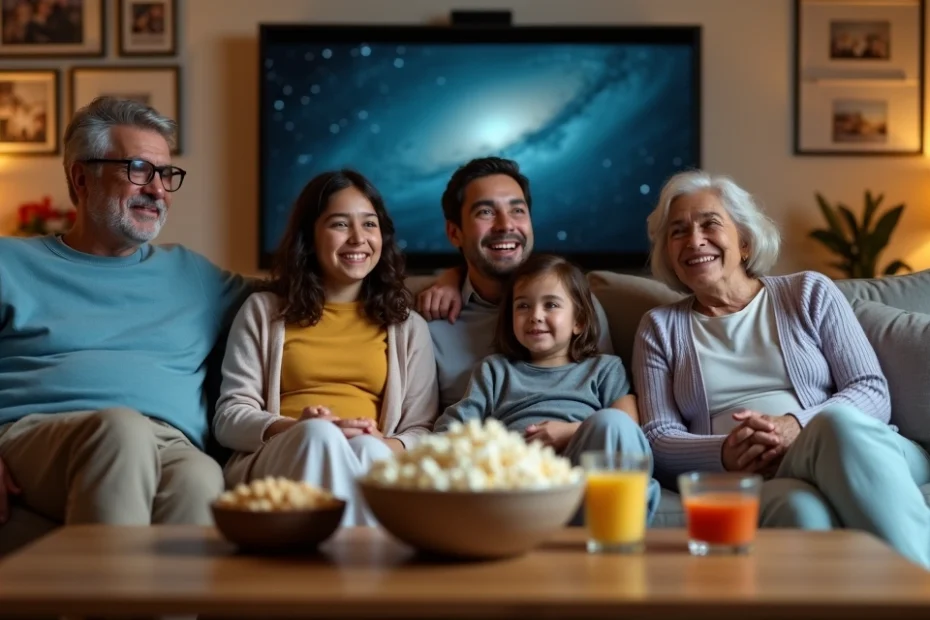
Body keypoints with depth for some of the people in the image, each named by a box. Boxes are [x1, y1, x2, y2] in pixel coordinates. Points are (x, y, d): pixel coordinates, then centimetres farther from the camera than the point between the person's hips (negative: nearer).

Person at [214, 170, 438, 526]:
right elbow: (229, 417, 8)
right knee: (320, 435, -36)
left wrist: (385, 445, -13)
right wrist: (291, 428, -14)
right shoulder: (263, 311, 18)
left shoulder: (407, 325, 22)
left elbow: (422, 431, 12)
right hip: (272, 463, 0)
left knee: (369, 451, -36)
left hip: (373, 465, 1)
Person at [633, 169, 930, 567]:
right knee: (804, 513, -39)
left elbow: (874, 392, 7)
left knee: (839, 424, -38)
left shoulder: (809, 293, 17)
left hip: (856, 455, 1)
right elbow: (657, 438, 8)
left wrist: (796, 426, -14)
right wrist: (723, 454, -15)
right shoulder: (660, 328, 19)